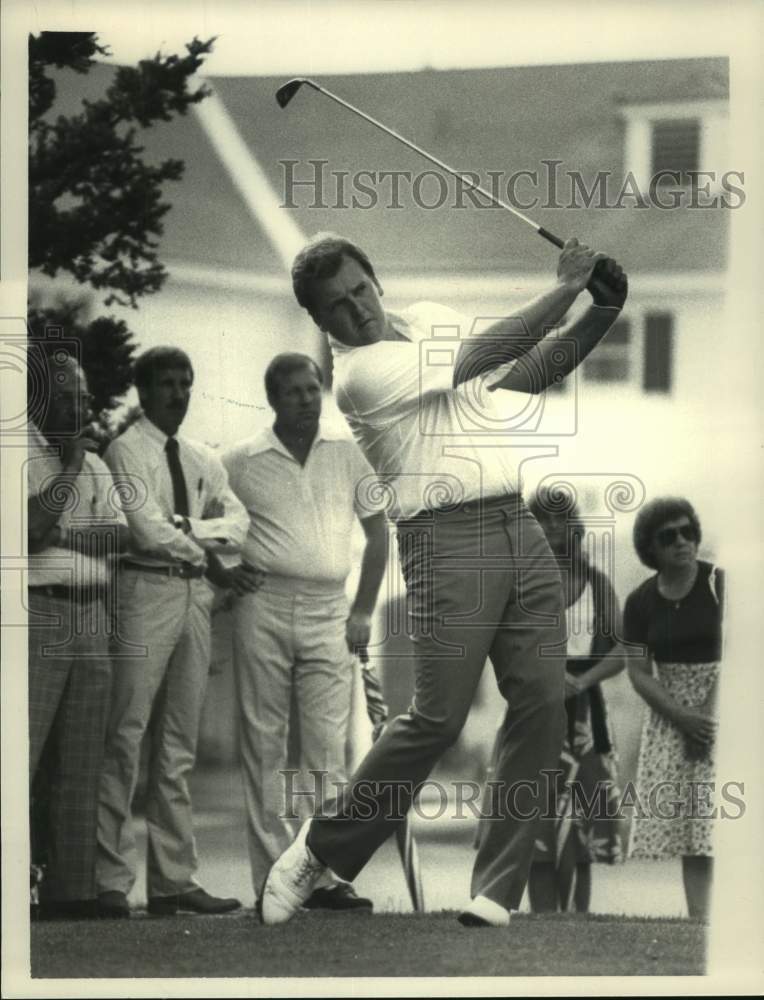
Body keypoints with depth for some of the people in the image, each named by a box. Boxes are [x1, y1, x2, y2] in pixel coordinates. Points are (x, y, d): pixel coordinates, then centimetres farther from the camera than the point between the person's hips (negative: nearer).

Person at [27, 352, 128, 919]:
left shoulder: (97, 464, 20)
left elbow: (120, 535, 6)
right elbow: (29, 526, -16)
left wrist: (64, 535, -9)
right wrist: (70, 467, -9)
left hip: (92, 617, 7)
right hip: (38, 613, -7)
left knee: (82, 765, 4)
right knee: (21, 755, -12)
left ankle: (72, 888, 6)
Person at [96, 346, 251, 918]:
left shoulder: (203, 461, 19)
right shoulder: (126, 452, -1)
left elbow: (238, 526, 7)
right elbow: (147, 529, -12)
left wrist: (187, 529, -8)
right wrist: (202, 547, 0)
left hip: (195, 594, 7)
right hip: (146, 590, -7)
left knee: (180, 743, 7)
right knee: (126, 737, -10)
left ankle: (174, 880, 9)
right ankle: (111, 882, -10)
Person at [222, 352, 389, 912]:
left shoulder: (349, 453, 8)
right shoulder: (242, 462, 3)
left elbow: (378, 530, 13)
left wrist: (363, 610, 7)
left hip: (328, 613, 1)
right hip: (264, 608, -1)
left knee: (328, 751, -3)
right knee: (265, 746, 0)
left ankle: (326, 875, -2)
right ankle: (272, 875, 3)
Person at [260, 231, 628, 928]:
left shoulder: (433, 319, 18)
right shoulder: (360, 372, -8)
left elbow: (530, 373, 19)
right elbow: (484, 358, -14)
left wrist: (601, 316, 5)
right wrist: (566, 287, -9)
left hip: (519, 529, 7)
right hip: (447, 539, -7)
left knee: (542, 704, -5)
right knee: (439, 716, -13)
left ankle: (498, 892, -3)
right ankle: (318, 852, 5)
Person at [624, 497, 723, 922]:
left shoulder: (719, 583, -8)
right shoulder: (641, 602, 2)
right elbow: (639, 672, 0)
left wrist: (710, 715, -18)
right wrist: (682, 717, -13)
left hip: (724, 702, -3)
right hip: (668, 712, 3)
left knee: (712, 810, -12)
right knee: (677, 815, -4)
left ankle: (705, 920, -16)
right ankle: (696, 917, -5)